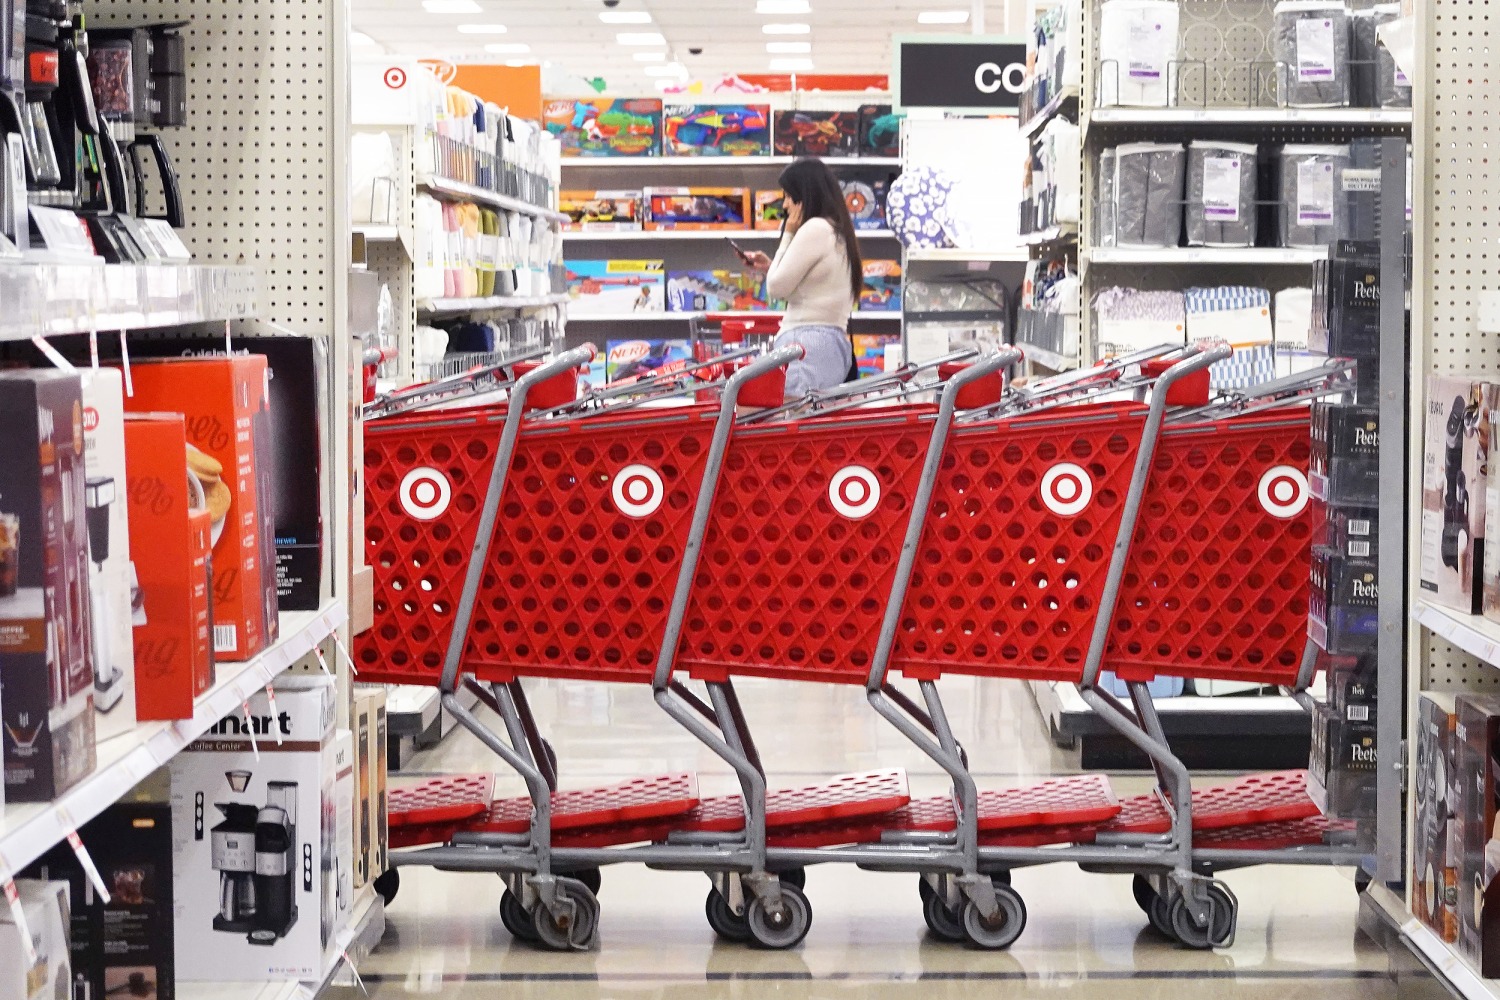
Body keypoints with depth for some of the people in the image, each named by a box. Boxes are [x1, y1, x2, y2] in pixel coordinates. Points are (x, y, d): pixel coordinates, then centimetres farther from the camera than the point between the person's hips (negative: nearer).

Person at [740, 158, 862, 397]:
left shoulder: (815, 229, -9)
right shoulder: (839, 231, 20)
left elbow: (776, 288, -5)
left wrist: (788, 234, 2)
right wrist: (770, 266, 24)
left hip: (808, 344, -10)